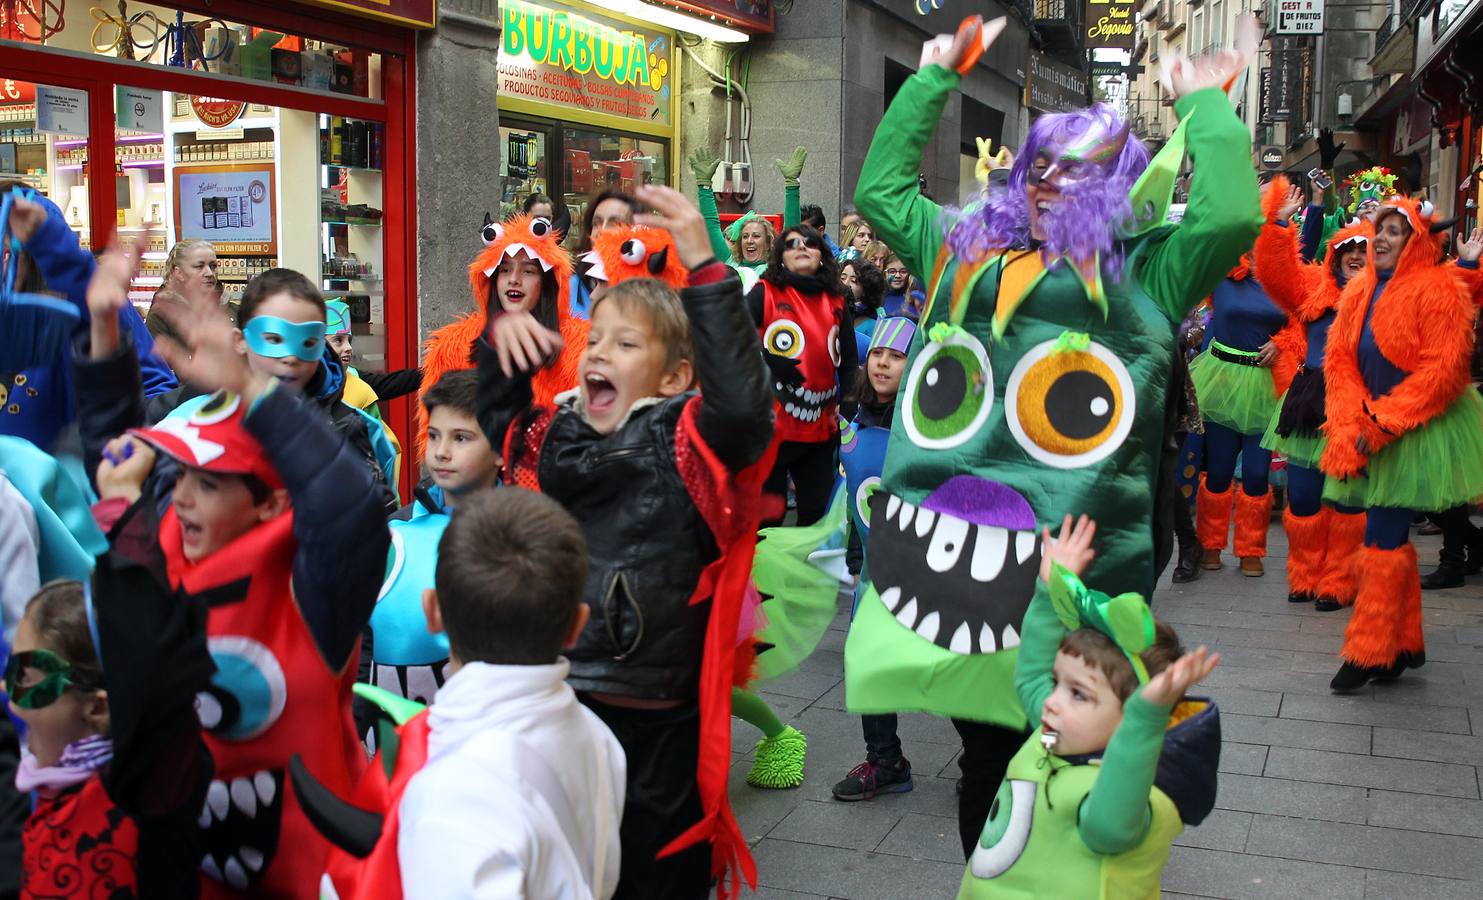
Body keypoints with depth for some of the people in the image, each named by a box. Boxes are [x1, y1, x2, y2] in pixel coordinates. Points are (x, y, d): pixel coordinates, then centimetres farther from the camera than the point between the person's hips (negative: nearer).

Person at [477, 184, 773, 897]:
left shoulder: (687, 446, -12)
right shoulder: (559, 439, 6)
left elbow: (745, 407, -33)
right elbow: (497, 417, 25)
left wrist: (703, 269, -34)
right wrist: (501, 339, 7)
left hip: (657, 732, -5)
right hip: (558, 712, 6)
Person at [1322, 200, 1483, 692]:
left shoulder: (1438, 290, -13)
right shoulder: (1360, 290, 7)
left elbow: (1443, 372, -18)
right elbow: (1339, 359, 1)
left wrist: (1382, 424, -20)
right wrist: (1353, 425, -13)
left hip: (1419, 435, -7)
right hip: (1374, 432, 7)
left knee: (1383, 541, -7)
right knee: (1394, 540, 13)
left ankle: (1369, 652, 1)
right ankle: (1406, 644, 25)